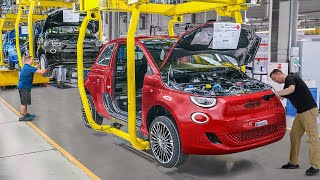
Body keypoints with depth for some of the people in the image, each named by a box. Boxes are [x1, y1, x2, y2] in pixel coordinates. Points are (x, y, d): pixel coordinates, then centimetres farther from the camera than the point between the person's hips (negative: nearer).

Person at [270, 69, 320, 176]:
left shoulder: (290, 79, -10)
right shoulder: (286, 86, 18)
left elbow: (292, 89, -31)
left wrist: (276, 93, -33)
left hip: (309, 110, -10)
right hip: (300, 112, 10)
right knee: (294, 135, 10)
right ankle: (294, 162, 16)